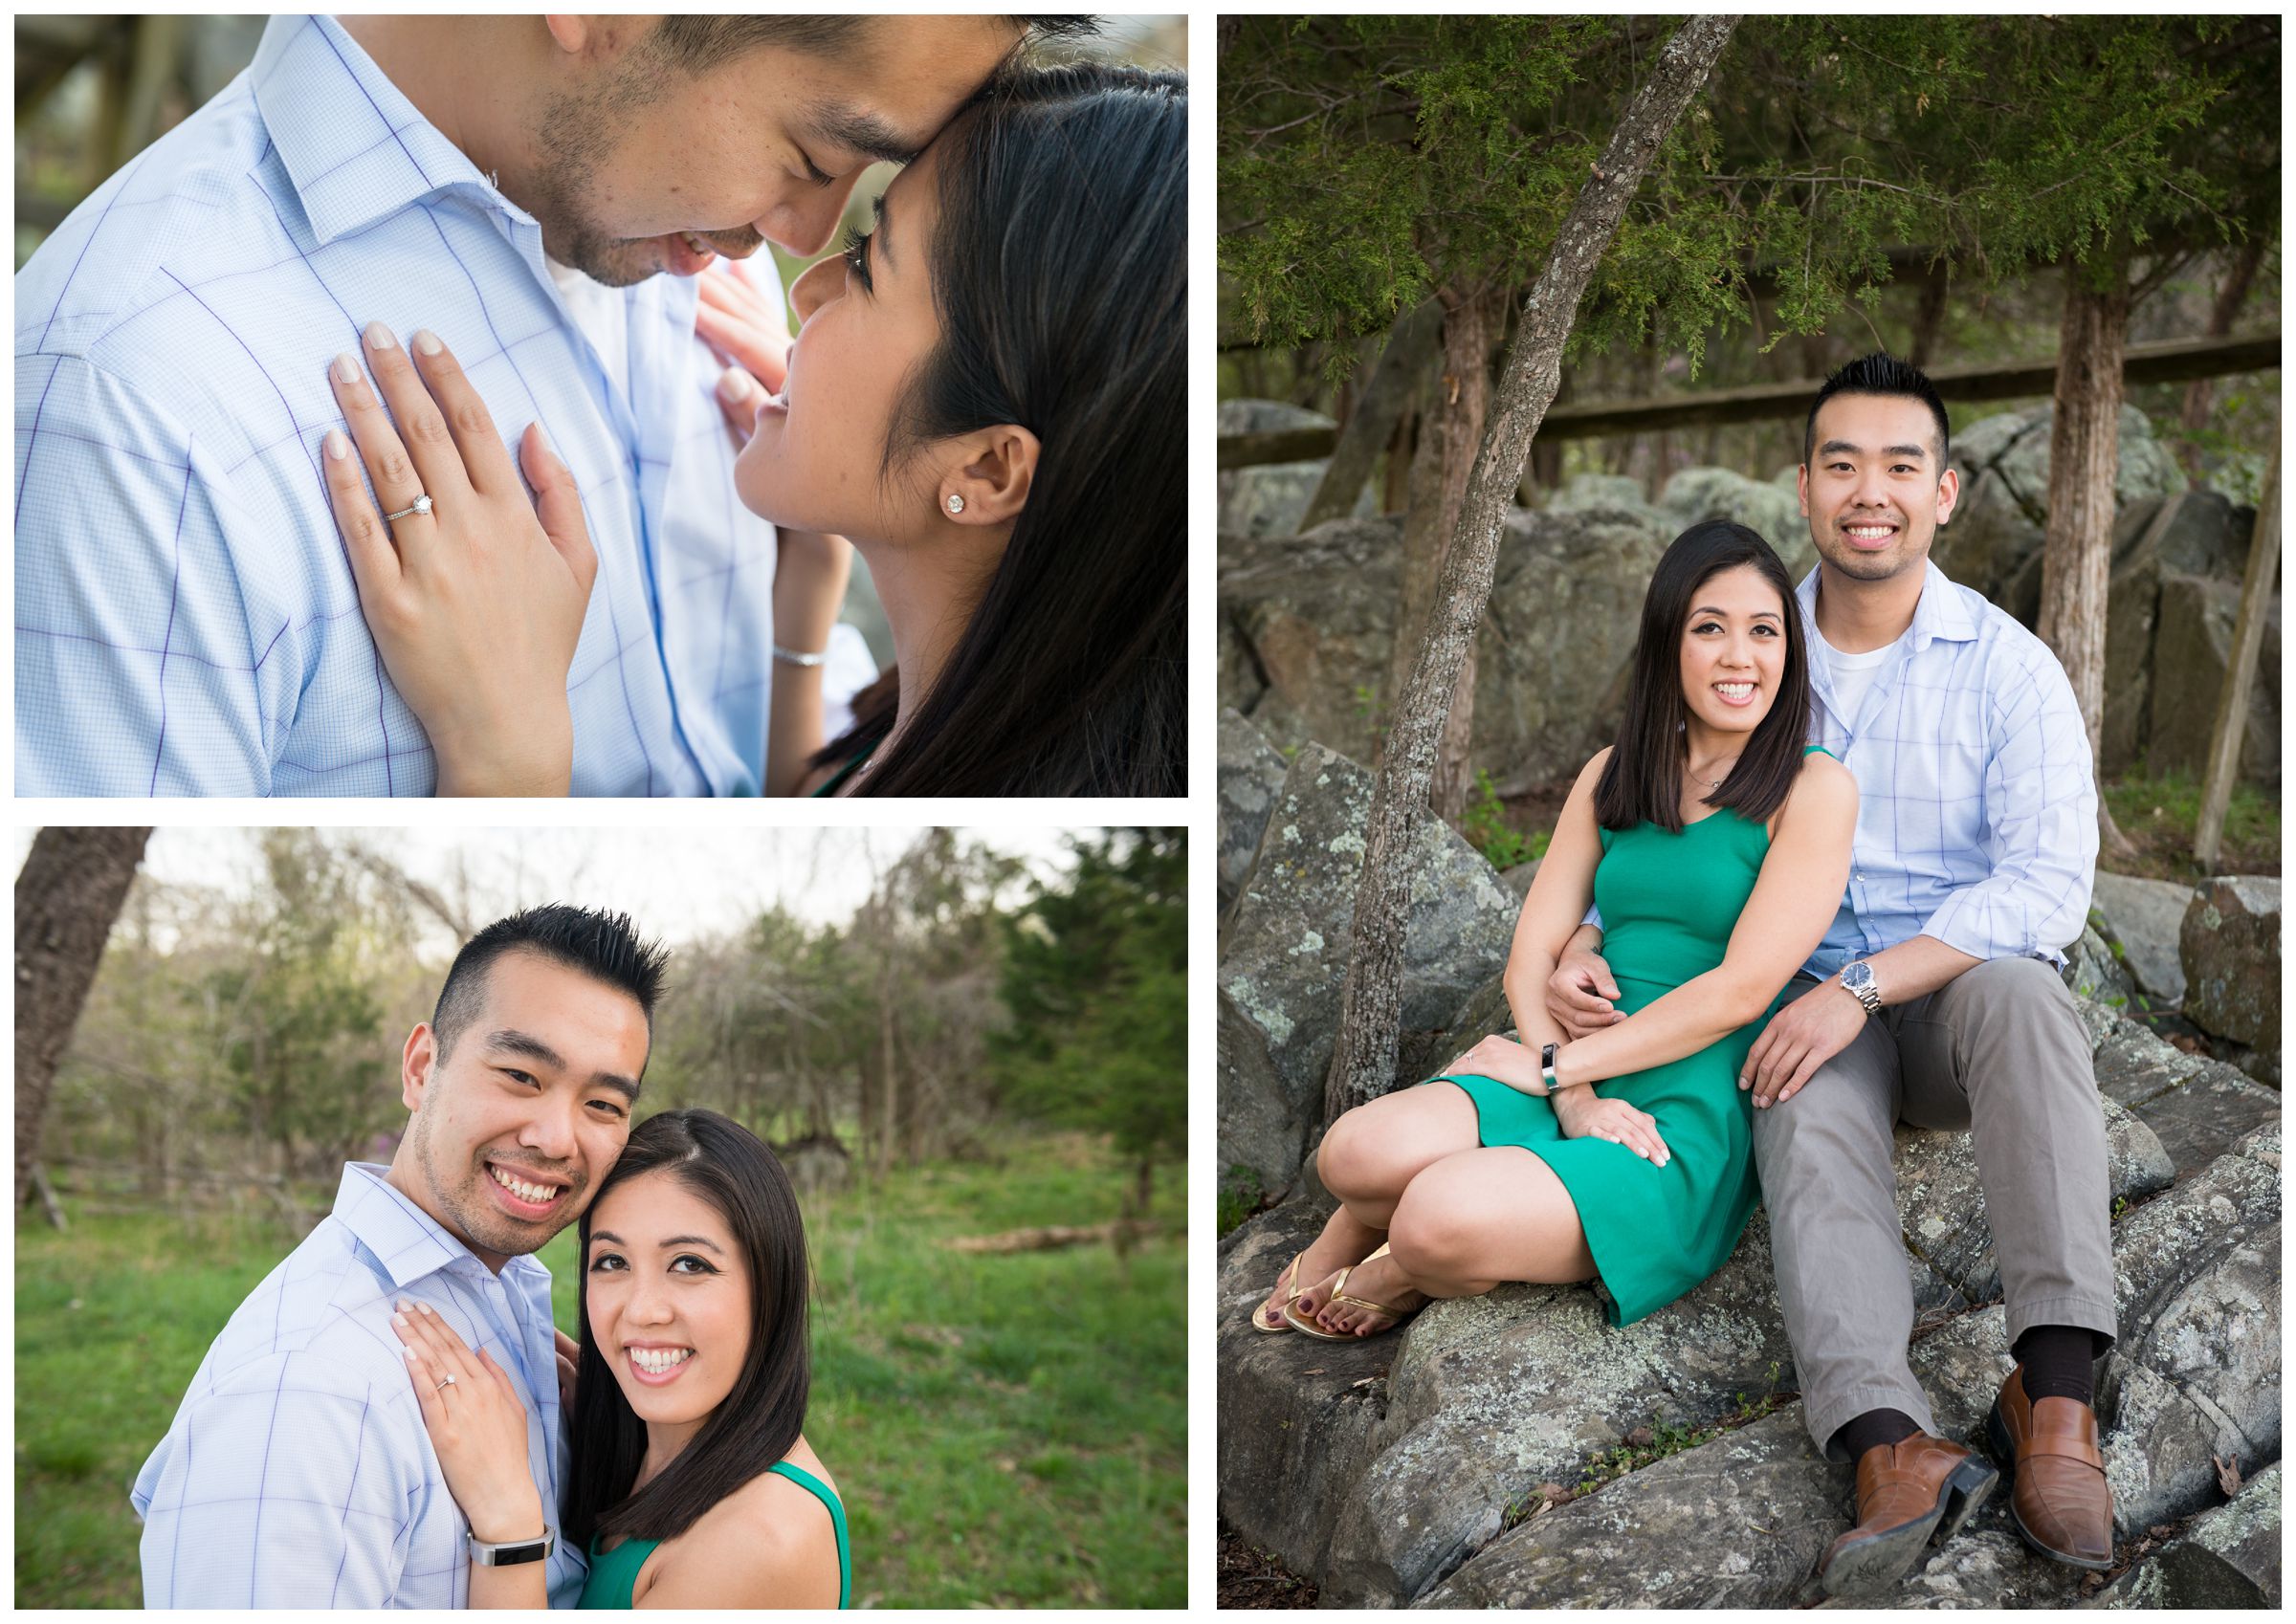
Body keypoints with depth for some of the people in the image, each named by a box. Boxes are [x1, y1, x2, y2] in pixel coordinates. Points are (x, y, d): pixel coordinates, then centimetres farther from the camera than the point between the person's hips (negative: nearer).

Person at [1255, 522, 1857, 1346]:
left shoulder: (1813, 787, -2)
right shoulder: (1613, 776, 15)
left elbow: (1743, 989, -11)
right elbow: (1533, 951, 7)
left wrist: (1558, 1063, -9)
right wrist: (1575, 1099, -12)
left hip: (1694, 1116, -5)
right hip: (1576, 1082, 5)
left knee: (1443, 1220, -31)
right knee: (1359, 1152, -27)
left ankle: (1403, 1280, 6)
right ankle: (1346, 1242, 10)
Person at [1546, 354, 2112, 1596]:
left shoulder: (2008, 669, -4)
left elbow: (2046, 885, -14)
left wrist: (1865, 984, -26)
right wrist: (1579, 948, -9)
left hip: (1961, 994, -2)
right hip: (1810, 1011, 2)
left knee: (2018, 994, -37)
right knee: (1810, 1120, -33)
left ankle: (2056, 1386, -44)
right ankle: (1891, 1446, -54)